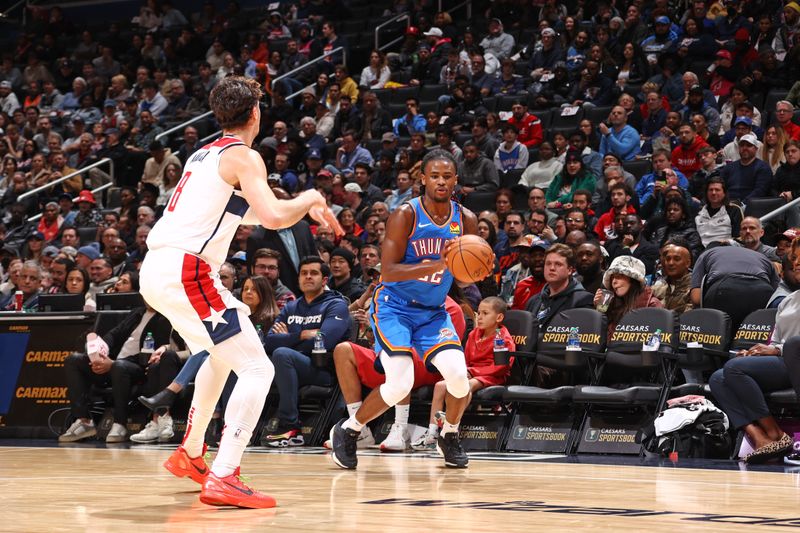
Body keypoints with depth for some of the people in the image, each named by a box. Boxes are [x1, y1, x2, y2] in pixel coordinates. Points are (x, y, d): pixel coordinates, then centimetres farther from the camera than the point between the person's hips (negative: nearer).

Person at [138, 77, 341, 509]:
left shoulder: (204, 155, 23)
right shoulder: (245, 157, -4)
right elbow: (274, 217, -19)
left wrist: (304, 209, 33)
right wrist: (309, 199, 2)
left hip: (155, 270, 9)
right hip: (188, 269, -9)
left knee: (223, 356, 31)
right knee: (257, 369, -8)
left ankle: (189, 453, 35)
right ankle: (223, 479, -19)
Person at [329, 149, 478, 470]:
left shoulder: (466, 220, -3)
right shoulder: (406, 215, -17)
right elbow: (387, 271, -24)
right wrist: (436, 265, -36)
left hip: (433, 311, 4)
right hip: (394, 306, -4)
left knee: (459, 375, -15)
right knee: (400, 384, -19)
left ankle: (449, 437, 14)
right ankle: (347, 431, 6)